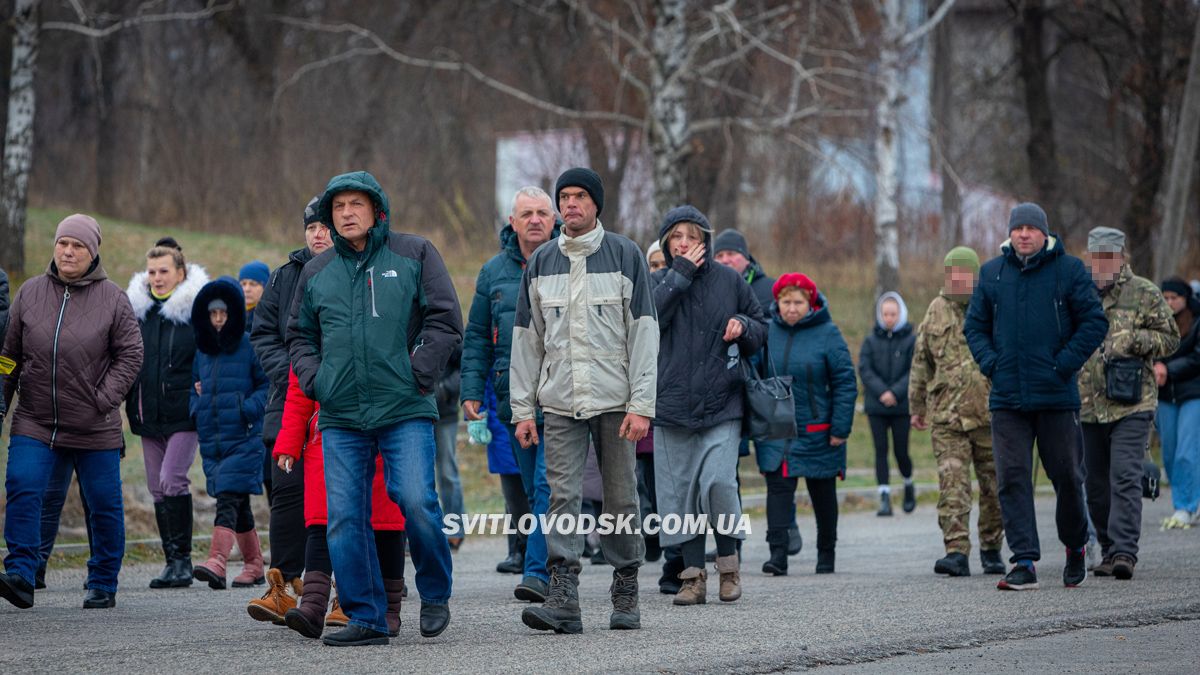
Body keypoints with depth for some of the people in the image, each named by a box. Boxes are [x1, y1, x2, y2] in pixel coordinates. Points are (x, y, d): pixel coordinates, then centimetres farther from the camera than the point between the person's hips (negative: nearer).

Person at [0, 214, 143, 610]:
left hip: (95, 429, -1)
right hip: (35, 423, 1)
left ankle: (103, 584, 19)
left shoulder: (112, 299, -2)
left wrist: (104, 400, -11)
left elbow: (130, 355, -1)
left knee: (104, 504, 6)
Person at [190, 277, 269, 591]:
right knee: (238, 505, 13)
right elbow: (194, 386, 26)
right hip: (211, 440, 7)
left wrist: (248, 409, -18)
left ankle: (217, 562, -29)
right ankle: (254, 565, 22)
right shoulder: (202, 350, 14)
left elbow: (269, 385, -7)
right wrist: (196, 405, 7)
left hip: (244, 438, -6)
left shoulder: (250, 347, -5)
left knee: (228, 498, -18)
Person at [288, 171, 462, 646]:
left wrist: (417, 372, -7)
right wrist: (314, 379, 7)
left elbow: (446, 321, 2)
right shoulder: (317, 273, 15)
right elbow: (300, 336, 25)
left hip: (405, 410, -4)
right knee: (344, 517, -2)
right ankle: (365, 618, 5)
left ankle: (435, 593, 9)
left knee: (415, 501, -15)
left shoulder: (413, 255, 5)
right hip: (340, 416, 4)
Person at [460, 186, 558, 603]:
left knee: (549, 484, -14)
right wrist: (471, 390, 6)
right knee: (533, 487, 9)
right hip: (514, 395, 5)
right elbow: (477, 337, 15)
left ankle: (538, 572, -17)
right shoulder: (494, 271, 11)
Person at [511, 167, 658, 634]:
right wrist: (523, 409, 6)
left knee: (621, 498, 3)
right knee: (562, 496, -8)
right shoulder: (541, 262, 11)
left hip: (614, 400, -2)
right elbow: (526, 337, 12)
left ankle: (625, 595, 13)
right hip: (560, 403, 2)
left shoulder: (625, 255, 2)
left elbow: (644, 332, -2)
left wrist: (641, 404, -9)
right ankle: (563, 599, -13)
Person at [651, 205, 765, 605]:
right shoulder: (657, 282, 8)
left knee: (718, 483, -15)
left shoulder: (728, 280, 7)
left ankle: (728, 561, 7)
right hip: (672, 406, 1)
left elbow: (762, 330, 16)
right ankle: (693, 574, 8)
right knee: (680, 490, 1)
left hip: (722, 406, -1)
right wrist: (679, 273, -12)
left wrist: (743, 327, -6)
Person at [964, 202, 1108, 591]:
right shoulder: (992, 273, 10)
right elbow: (975, 325, 15)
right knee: (1012, 479, -5)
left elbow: (1095, 323, -2)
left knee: (1066, 476, 6)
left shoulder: (1070, 271, 0)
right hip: (1007, 398, 2)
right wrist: (990, 363, -1)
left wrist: (1064, 365, -10)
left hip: (1057, 397, -2)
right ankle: (1024, 562, -6)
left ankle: (1075, 547, 29)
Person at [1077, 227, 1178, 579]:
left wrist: (1134, 339, -13)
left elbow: (1170, 338, 4)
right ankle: (1109, 551, 19)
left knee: (1125, 479, -15)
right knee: (1096, 485, 8)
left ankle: (1124, 551, -18)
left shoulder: (1145, 293, 2)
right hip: (1087, 406, 4)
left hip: (1131, 405, -4)